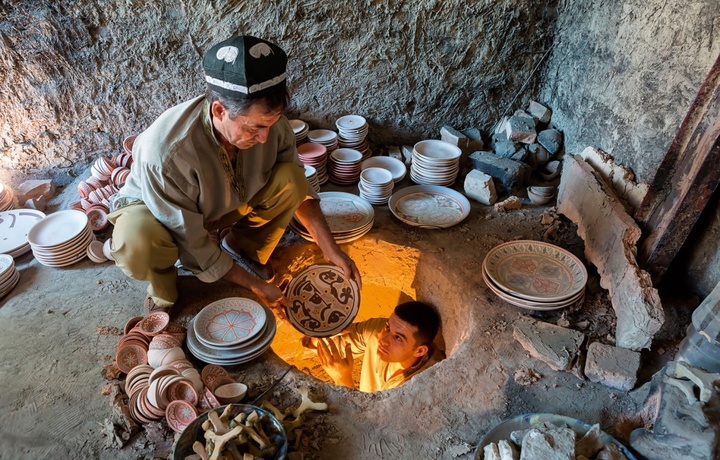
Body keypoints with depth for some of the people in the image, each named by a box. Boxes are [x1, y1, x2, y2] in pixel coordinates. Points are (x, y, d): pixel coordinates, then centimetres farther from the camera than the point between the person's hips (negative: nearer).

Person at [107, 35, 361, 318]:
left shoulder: (267, 120, -27)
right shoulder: (164, 152, -40)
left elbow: (299, 188, -9)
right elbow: (193, 248, -29)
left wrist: (330, 249, -18)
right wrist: (255, 286, -23)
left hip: (229, 204, 4)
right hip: (155, 208, -3)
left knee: (290, 178, -21)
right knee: (134, 243, -39)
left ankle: (242, 247, 5)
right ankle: (163, 286, -2)